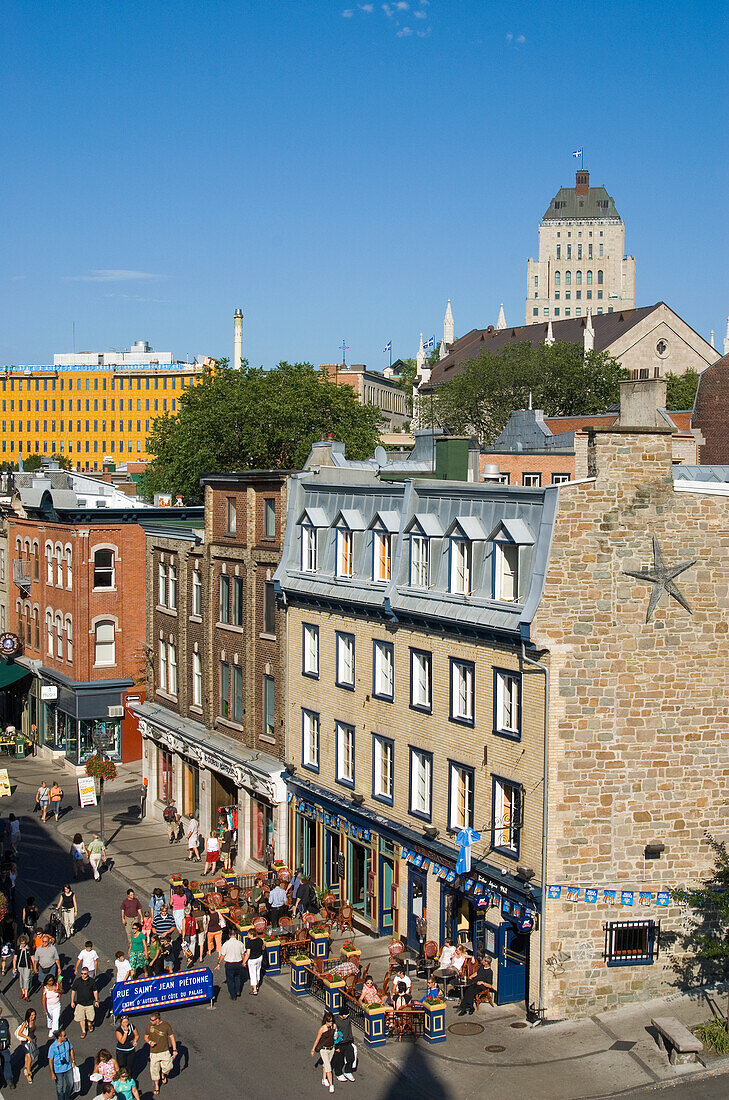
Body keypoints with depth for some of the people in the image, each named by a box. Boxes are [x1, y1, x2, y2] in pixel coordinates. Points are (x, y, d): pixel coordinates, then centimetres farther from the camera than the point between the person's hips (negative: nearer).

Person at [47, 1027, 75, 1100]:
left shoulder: (67, 1041, -12)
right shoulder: (52, 1047, -25)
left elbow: (71, 1050, 8)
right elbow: (50, 1061, -17)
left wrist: (73, 1061, 11)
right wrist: (52, 1073, -15)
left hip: (68, 1067, 5)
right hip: (58, 1070, -5)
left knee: (70, 1084, 18)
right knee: (60, 1087, 13)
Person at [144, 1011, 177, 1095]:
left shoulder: (166, 1025, -10)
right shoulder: (150, 1026, -5)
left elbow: (172, 1037, -2)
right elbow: (146, 1037, 9)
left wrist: (174, 1050, -4)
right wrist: (149, 1042, -14)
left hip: (164, 1051, -1)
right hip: (154, 1053, 1)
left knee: (167, 1068, -4)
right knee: (154, 1070, 3)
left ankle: (163, 1074, 32)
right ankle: (156, 1087, 23)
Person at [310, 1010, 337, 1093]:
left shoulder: (334, 1026, -9)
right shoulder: (322, 1029, -22)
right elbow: (317, 1040, -9)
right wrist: (313, 1050, 0)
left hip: (331, 1048, 5)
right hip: (323, 1049, -5)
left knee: (326, 1065, 22)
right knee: (328, 1067, -9)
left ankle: (324, 1079, 40)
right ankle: (331, 1085, -6)